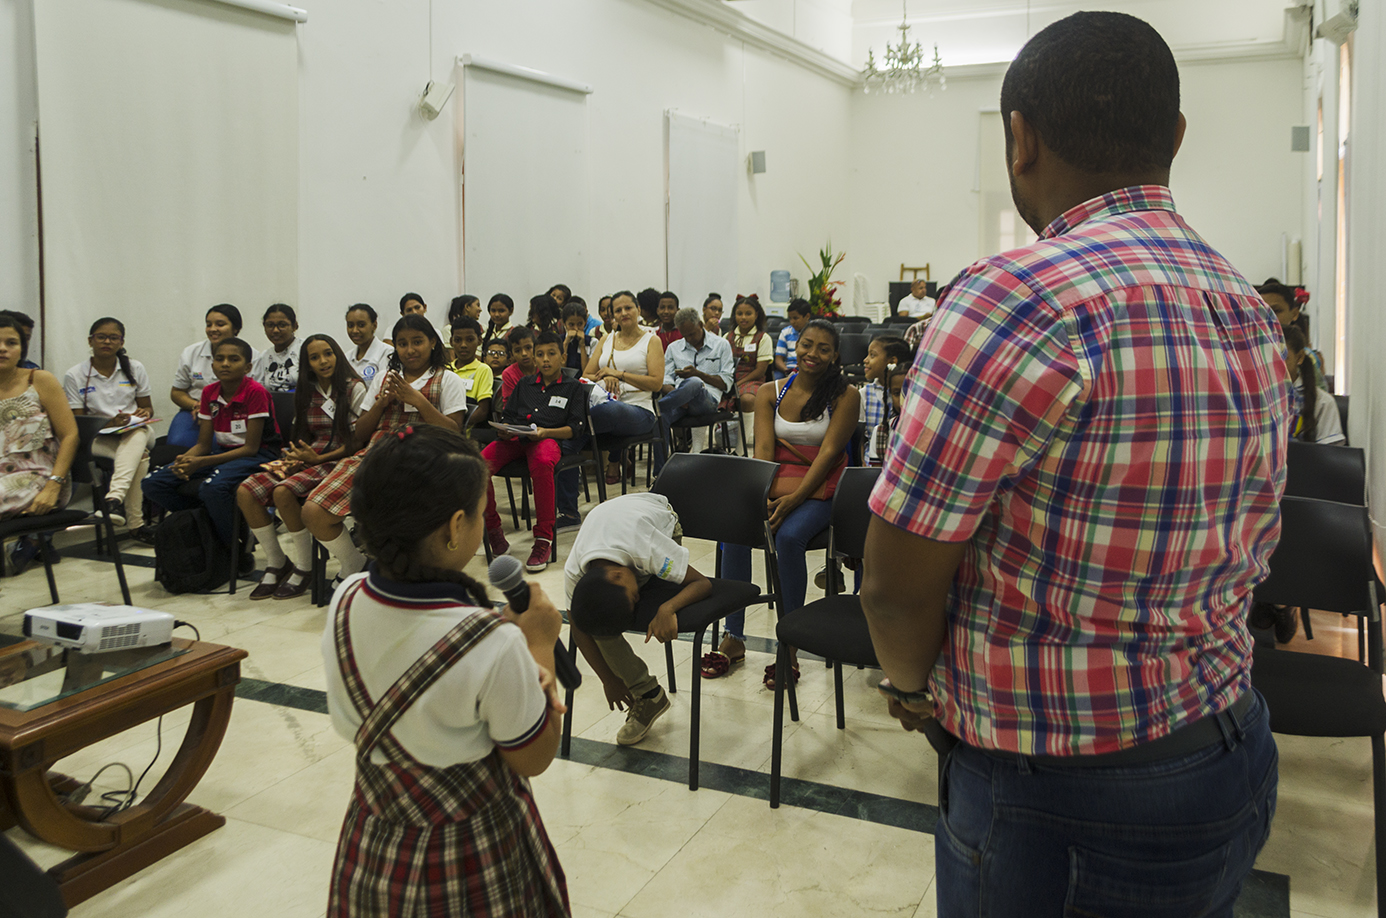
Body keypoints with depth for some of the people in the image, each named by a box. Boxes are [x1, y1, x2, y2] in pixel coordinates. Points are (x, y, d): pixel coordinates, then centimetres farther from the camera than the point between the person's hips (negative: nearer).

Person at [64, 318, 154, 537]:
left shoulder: (135, 369, 10)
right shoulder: (75, 376, 2)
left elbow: (147, 407, 15)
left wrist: (144, 413, -11)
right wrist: (109, 423, -19)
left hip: (134, 431, 2)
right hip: (97, 438, -2)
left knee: (136, 437, -40)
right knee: (139, 459, -35)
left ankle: (114, 498, -59)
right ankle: (136, 524, -40)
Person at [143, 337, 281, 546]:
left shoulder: (255, 392, -17)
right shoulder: (210, 392, 3)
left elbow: (251, 448, -18)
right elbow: (203, 444, 6)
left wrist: (201, 463, -24)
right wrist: (185, 460, -19)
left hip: (257, 456, -7)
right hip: (222, 452, 7)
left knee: (212, 487, -38)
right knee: (152, 484, -6)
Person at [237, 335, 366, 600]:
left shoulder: (354, 388, -2)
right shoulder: (305, 393, 16)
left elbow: (357, 441, -8)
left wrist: (318, 458, -15)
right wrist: (295, 456, -2)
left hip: (337, 461, -6)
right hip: (307, 458, 6)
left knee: (284, 492, -32)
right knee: (245, 492, -16)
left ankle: (304, 569, -15)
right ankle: (276, 563, -3)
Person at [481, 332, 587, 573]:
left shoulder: (573, 388, 18)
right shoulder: (524, 384, 30)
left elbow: (575, 428, 7)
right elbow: (506, 416, 26)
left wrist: (545, 432, -10)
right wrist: (504, 430, 1)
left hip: (548, 439, -4)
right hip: (514, 439, 4)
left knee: (542, 463, -42)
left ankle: (544, 540, -35)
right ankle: (492, 531, -11)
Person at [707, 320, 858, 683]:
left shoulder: (845, 396, 0)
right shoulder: (771, 393, 9)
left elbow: (829, 452, -9)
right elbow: (763, 448, -1)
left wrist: (795, 498, -21)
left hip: (819, 489, -3)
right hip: (774, 483, 3)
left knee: (789, 536, -33)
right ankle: (733, 638, -15)